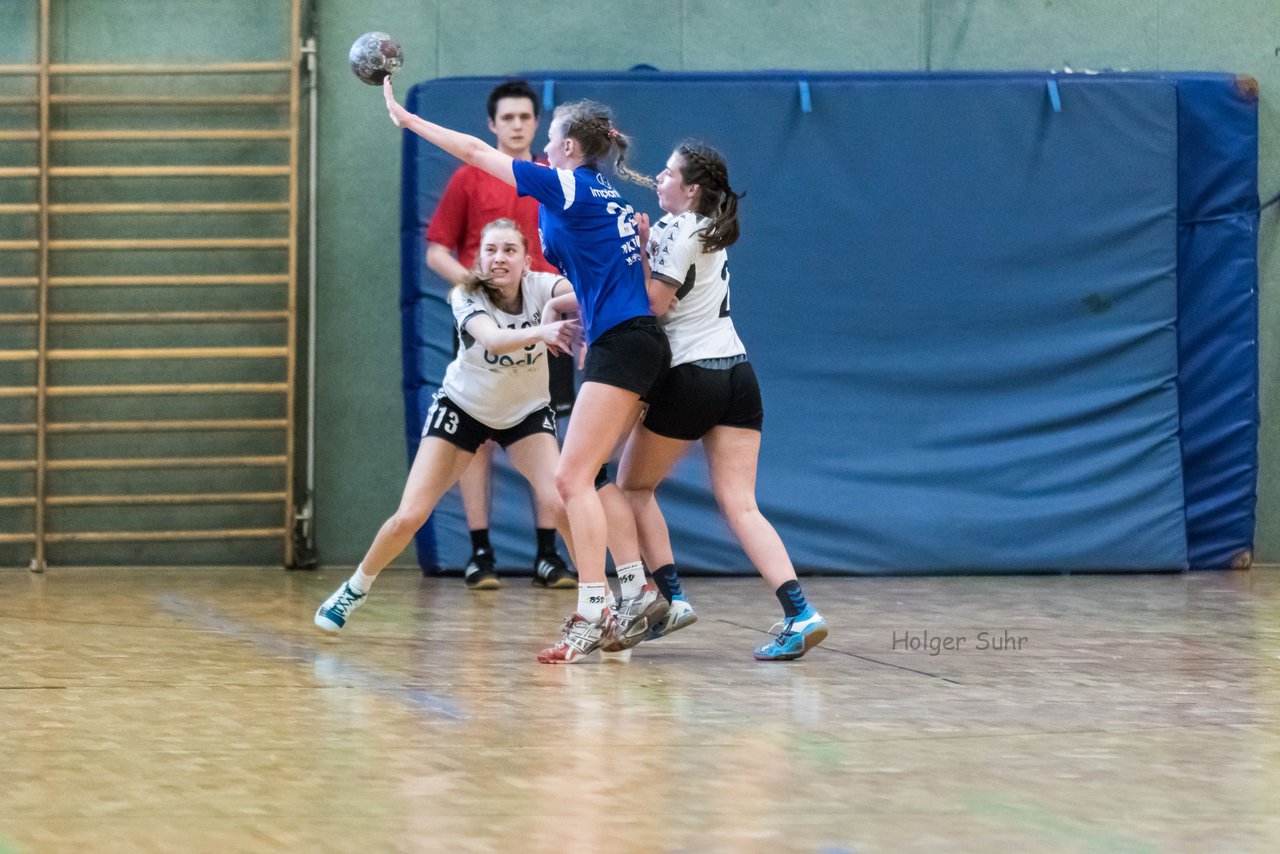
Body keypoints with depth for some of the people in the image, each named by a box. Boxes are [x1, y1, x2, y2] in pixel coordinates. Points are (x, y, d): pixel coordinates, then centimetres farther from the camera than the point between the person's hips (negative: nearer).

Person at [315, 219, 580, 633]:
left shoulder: (540, 286, -21)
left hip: (527, 413, 1)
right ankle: (355, 590, 20)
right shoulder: (466, 297, -25)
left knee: (559, 503, -24)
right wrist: (540, 331, -66)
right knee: (408, 517, -6)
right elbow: (491, 338, -46)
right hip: (462, 409, -1)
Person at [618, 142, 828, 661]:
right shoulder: (708, 230, 17)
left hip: (689, 379, -8)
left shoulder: (677, 230, -10)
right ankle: (799, 613, -19)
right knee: (740, 506, -2)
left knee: (633, 486, 12)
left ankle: (672, 599, 2)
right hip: (737, 375, 8)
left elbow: (654, 303, -14)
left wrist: (639, 247, -8)